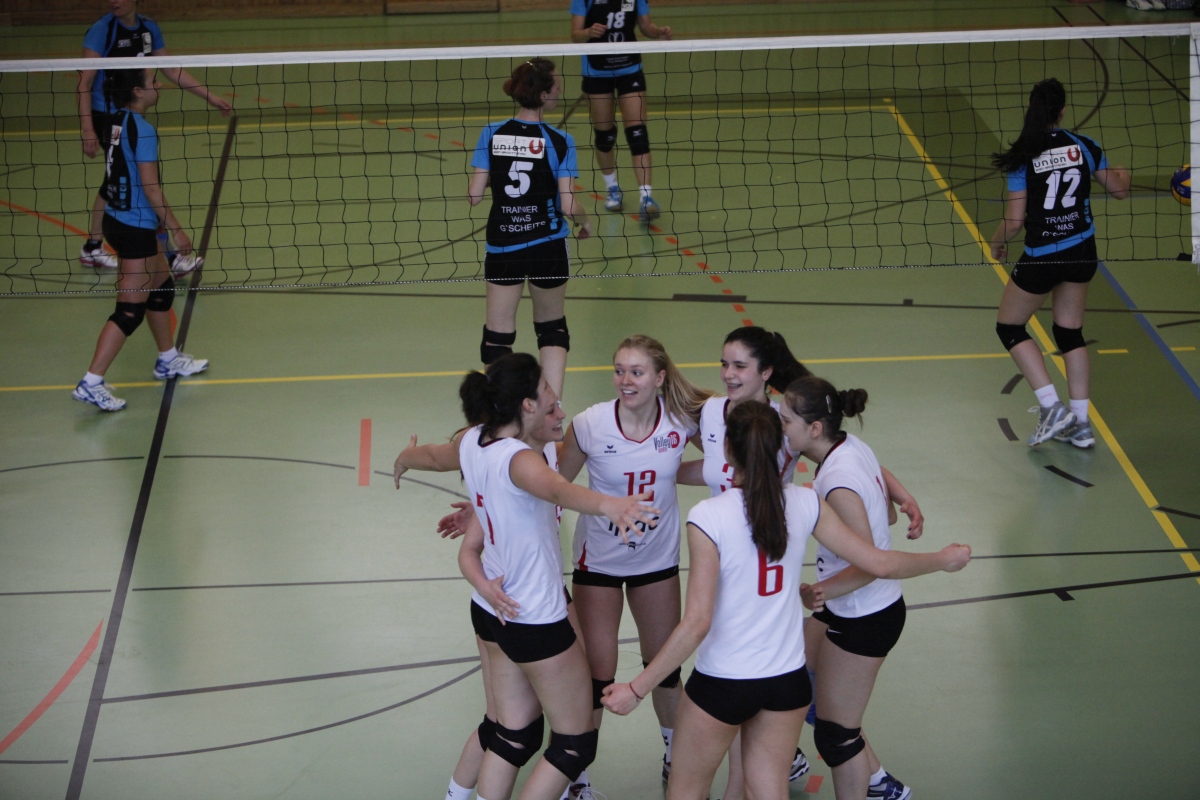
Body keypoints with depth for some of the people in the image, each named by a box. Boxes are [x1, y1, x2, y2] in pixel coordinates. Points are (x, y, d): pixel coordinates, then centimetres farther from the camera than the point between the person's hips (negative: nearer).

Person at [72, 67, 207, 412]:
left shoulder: (121, 122, 6)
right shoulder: (142, 130, -20)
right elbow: (151, 188, -21)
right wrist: (176, 229, -14)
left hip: (119, 220, 10)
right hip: (135, 229, -10)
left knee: (162, 287, 25)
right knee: (130, 310, -5)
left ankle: (168, 359, 40)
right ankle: (91, 383, -6)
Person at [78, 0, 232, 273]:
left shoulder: (148, 28, 4)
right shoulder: (102, 30, -16)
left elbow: (172, 71, 13)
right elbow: (84, 82, -17)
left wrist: (210, 97, 9)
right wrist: (87, 129, -23)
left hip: (130, 115, 8)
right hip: (107, 117, -8)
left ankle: (92, 249, 32)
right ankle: (171, 256, -7)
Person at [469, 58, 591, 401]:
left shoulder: (491, 135, -4)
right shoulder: (558, 141, -11)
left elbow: (474, 196, -5)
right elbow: (568, 204, -13)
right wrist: (585, 222, 8)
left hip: (502, 247, 1)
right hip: (547, 245, -1)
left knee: (498, 334, 10)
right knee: (552, 327, 19)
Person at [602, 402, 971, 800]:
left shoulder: (709, 517, -20)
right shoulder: (804, 503, -7)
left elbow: (697, 623, -22)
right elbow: (879, 563, 1)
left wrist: (636, 689, -16)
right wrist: (944, 559, 19)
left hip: (721, 685, -4)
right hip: (788, 680, 4)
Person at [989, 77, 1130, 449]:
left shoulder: (1023, 157, -15)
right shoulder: (1084, 146, -4)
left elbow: (1014, 220, -15)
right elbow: (1119, 189, 10)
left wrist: (998, 244, 6)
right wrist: (1121, 174, 33)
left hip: (1041, 257, -4)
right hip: (1082, 251, 5)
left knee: (1009, 327, 14)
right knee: (1070, 332, 18)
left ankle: (1052, 408, 1)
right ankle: (1080, 424, 16)